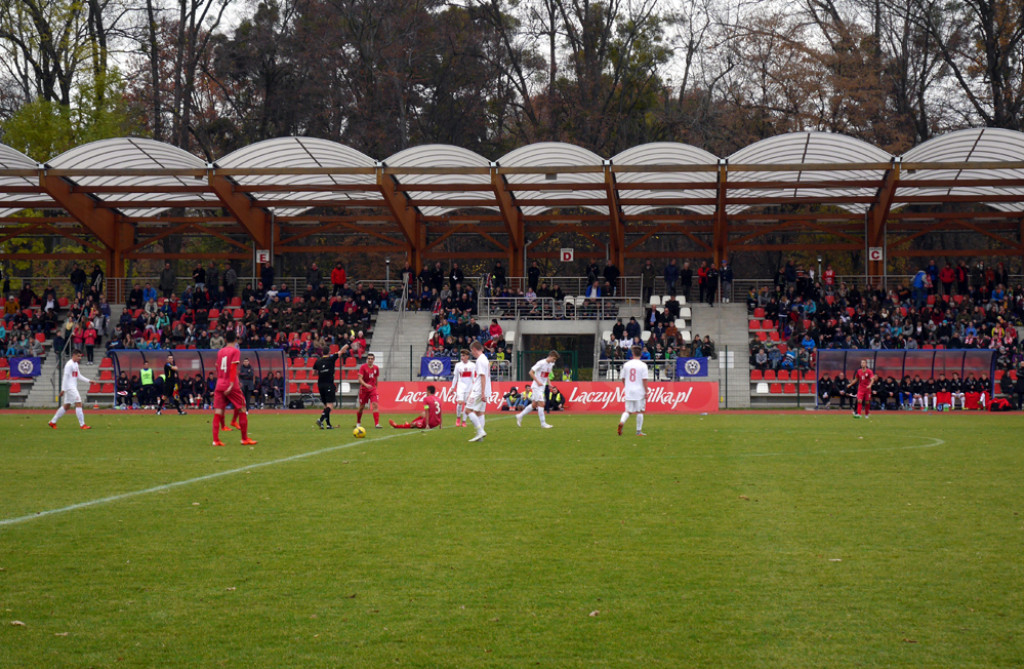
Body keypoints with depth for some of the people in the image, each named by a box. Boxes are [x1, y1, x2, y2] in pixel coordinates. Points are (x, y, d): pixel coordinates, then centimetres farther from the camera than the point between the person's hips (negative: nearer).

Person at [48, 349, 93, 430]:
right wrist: (63, 389, -19)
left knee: (66, 406, 13)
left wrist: (88, 381, 13)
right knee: (78, 404, -12)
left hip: (73, 388, 10)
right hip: (69, 387, -10)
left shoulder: (75, 364, 16)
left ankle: (53, 422, 20)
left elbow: (79, 376, 23)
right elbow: (65, 377, -16)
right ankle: (82, 425, -11)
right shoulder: (69, 364, -13)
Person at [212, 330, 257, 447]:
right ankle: (245, 439, 9)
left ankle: (216, 440, -8)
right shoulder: (235, 351, -5)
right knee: (242, 410, 7)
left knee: (218, 412, 1)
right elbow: (233, 368, -14)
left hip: (219, 386, 5)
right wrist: (231, 384, -20)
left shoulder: (220, 352, 12)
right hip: (232, 387, -5)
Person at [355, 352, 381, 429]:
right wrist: (366, 385, -30)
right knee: (361, 406, 8)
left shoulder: (376, 368, 5)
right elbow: (360, 379, -15)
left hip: (373, 389, 2)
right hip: (364, 389, -2)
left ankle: (377, 424, -20)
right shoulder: (363, 367, -8)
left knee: (375, 405, -14)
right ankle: (358, 423, 29)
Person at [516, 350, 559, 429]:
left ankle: (520, 416, 24)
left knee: (534, 405, 11)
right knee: (541, 404, -12)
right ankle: (543, 423, -9)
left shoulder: (551, 364, 8)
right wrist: (538, 382, -22)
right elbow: (531, 372, -17)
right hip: (536, 387, -8)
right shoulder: (541, 363, -17)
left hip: (543, 387, 8)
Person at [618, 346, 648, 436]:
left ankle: (621, 422, -21)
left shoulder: (626, 364, 4)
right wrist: (646, 392, -6)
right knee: (640, 411, 6)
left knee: (628, 411, 9)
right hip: (639, 391, -3)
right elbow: (644, 380, -10)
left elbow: (623, 378, 11)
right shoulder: (643, 365, -7)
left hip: (628, 391, 3)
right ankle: (639, 431, 7)